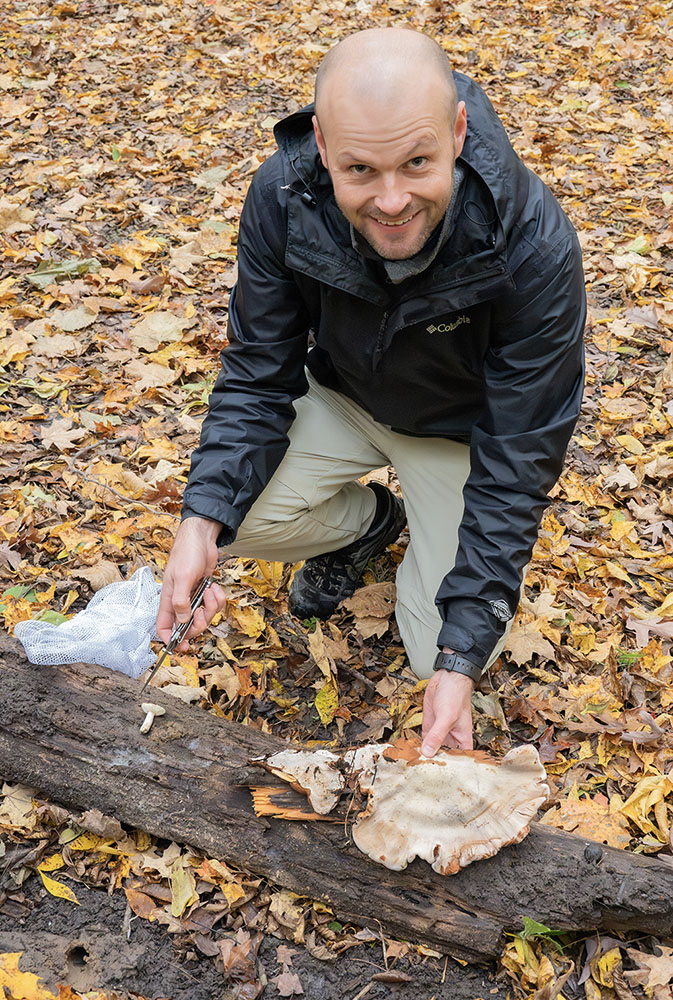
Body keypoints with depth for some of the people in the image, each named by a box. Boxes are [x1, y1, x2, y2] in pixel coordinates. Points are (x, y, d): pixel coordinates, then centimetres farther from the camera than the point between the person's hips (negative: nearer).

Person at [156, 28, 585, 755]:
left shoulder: (535, 246, -36)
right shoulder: (283, 195, -27)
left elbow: (518, 458, -29)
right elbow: (259, 374, -16)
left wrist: (462, 654, -33)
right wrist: (203, 517, -34)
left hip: (461, 429, -2)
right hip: (342, 396, 3)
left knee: (446, 650, -11)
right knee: (239, 515, -21)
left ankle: (429, 537, 23)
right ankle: (371, 521, 12)